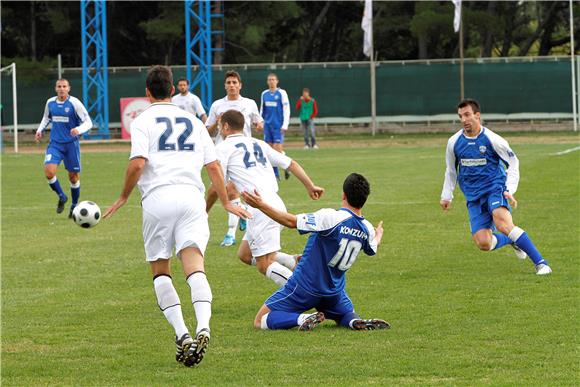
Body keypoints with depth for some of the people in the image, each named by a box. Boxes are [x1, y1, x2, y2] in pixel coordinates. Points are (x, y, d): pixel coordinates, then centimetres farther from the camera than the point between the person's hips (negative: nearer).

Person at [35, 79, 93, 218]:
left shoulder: (74, 103, -10)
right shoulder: (50, 103, 2)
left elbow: (88, 122, -8)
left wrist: (79, 130, -28)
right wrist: (40, 130, 7)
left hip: (71, 144, -2)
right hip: (55, 144, 2)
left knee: (73, 176, 6)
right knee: (49, 171, -18)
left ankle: (74, 205, 27)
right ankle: (62, 197, 6)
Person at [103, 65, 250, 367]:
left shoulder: (143, 121, 6)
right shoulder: (192, 121, 20)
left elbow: (137, 164, -8)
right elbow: (214, 166, 16)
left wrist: (124, 197, 5)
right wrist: (226, 202, 25)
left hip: (158, 198, -2)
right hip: (192, 195, 2)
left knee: (160, 270, 9)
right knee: (194, 265, -10)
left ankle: (181, 333, -6)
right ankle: (203, 326, -34)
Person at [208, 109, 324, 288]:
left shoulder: (223, 147, 4)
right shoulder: (259, 144, 24)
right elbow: (291, 163, 22)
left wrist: (205, 211, 14)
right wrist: (310, 186, 26)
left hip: (262, 209, -8)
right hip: (277, 202, 8)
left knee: (265, 265, -8)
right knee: (245, 255, 17)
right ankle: (295, 262, 1)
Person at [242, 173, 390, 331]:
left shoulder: (330, 217, -24)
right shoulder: (367, 229, -5)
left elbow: (291, 221, -24)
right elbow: (372, 249, 19)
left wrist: (261, 205, -17)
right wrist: (378, 234, 43)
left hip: (303, 288, -5)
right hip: (334, 293, 5)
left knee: (260, 321, 2)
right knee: (349, 317, 31)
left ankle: (302, 318, -21)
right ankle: (357, 322, -7)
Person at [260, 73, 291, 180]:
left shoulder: (282, 93, -4)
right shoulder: (264, 94, 11)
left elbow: (286, 110, -7)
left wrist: (285, 125, -13)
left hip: (278, 126, -5)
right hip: (268, 125, 5)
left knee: (278, 148, -12)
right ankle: (275, 174, 9)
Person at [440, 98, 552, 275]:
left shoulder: (492, 139, -9)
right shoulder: (454, 142, 3)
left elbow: (513, 163, 1)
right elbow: (451, 171, 20)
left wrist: (510, 190, -9)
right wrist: (446, 196, 16)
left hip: (495, 189, -4)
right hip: (474, 197, 4)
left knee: (503, 224, -34)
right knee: (483, 243, -14)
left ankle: (540, 263, -30)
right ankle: (513, 240, 21)